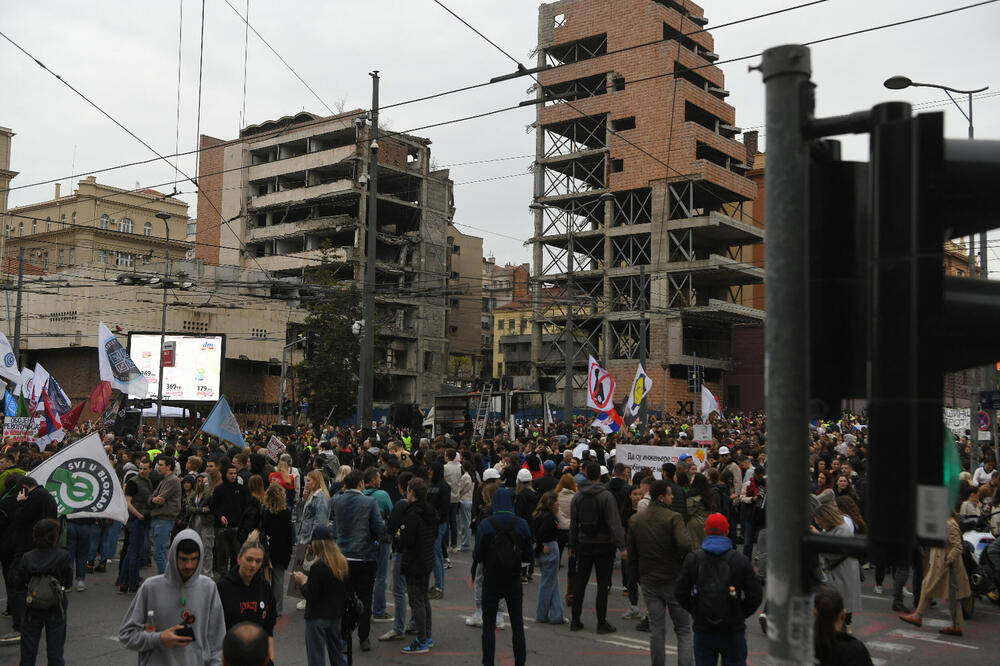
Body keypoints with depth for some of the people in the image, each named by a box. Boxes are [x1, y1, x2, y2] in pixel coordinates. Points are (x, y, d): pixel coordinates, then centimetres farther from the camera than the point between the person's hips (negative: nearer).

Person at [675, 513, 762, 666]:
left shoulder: (692, 559, -4)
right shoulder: (741, 560, -5)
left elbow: (680, 593, -2)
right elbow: (755, 594, -4)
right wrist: (742, 614, 9)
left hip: (703, 630, 1)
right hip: (734, 630, 0)